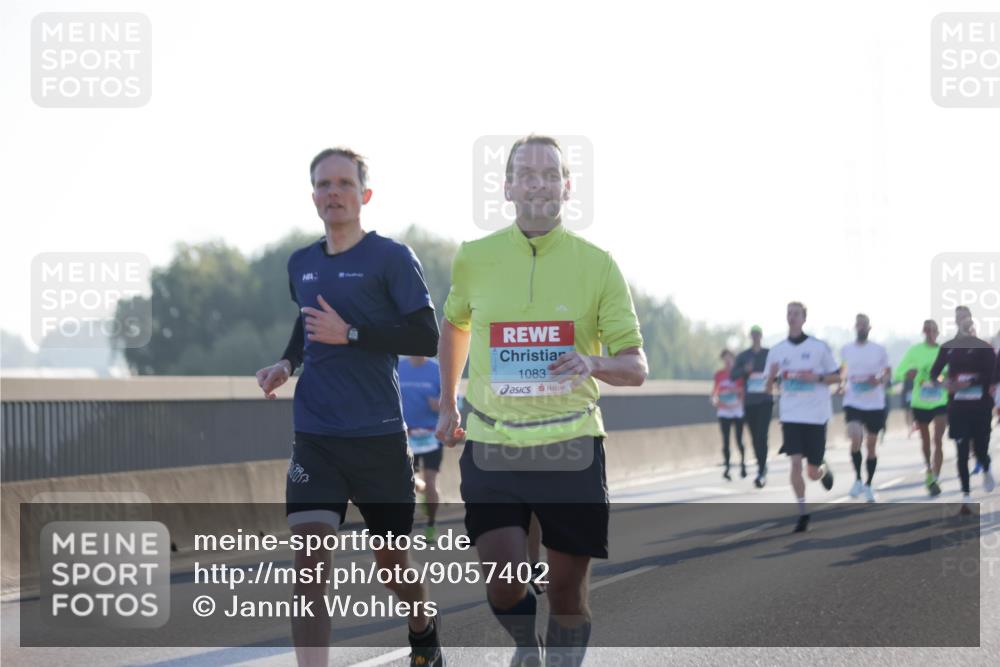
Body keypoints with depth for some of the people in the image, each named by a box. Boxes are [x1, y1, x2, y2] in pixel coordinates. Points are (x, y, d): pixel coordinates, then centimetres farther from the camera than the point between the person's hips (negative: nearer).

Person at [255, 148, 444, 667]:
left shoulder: (391, 258, -6)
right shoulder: (301, 264, 10)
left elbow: (426, 337, -12)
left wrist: (349, 334, -18)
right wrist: (287, 362, 10)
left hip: (377, 435, -3)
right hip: (314, 437, 3)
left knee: (391, 563, 13)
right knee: (310, 563, -15)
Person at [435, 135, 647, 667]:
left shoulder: (596, 265, -2)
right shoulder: (474, 259, 2)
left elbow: (635, 366, -2)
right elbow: (455, 325, 23)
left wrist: (593, 364, -23)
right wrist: (448, 404, 22)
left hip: (571, 447, 0)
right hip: (490, 446, 0)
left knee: (568, 588, 1)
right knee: (503, 582, -10)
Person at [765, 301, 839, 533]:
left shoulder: (819, 347, -2)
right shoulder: (777, 351, 5)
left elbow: (837, 377, 4)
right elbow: (768, 388, 8)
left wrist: (816, 377, -15)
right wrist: (772, 377, -15)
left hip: (816, 415, -1)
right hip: (791, 416, 1)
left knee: (812, 472, 4)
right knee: (796, 462, -14)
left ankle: (825, 470, 41)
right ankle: (802, 513, -5)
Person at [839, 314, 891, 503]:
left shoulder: (879, 350, 1)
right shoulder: (846, 350, 4)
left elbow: (888, 371, 8)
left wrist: (880, 380, -13)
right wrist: (843, 382, -2)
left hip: (875, 404, 1)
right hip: (853, 402, 0)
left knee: (871, 445, 7)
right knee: (856, 439, -21)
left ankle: (868, 485, 21)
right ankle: (857, 479, -2)